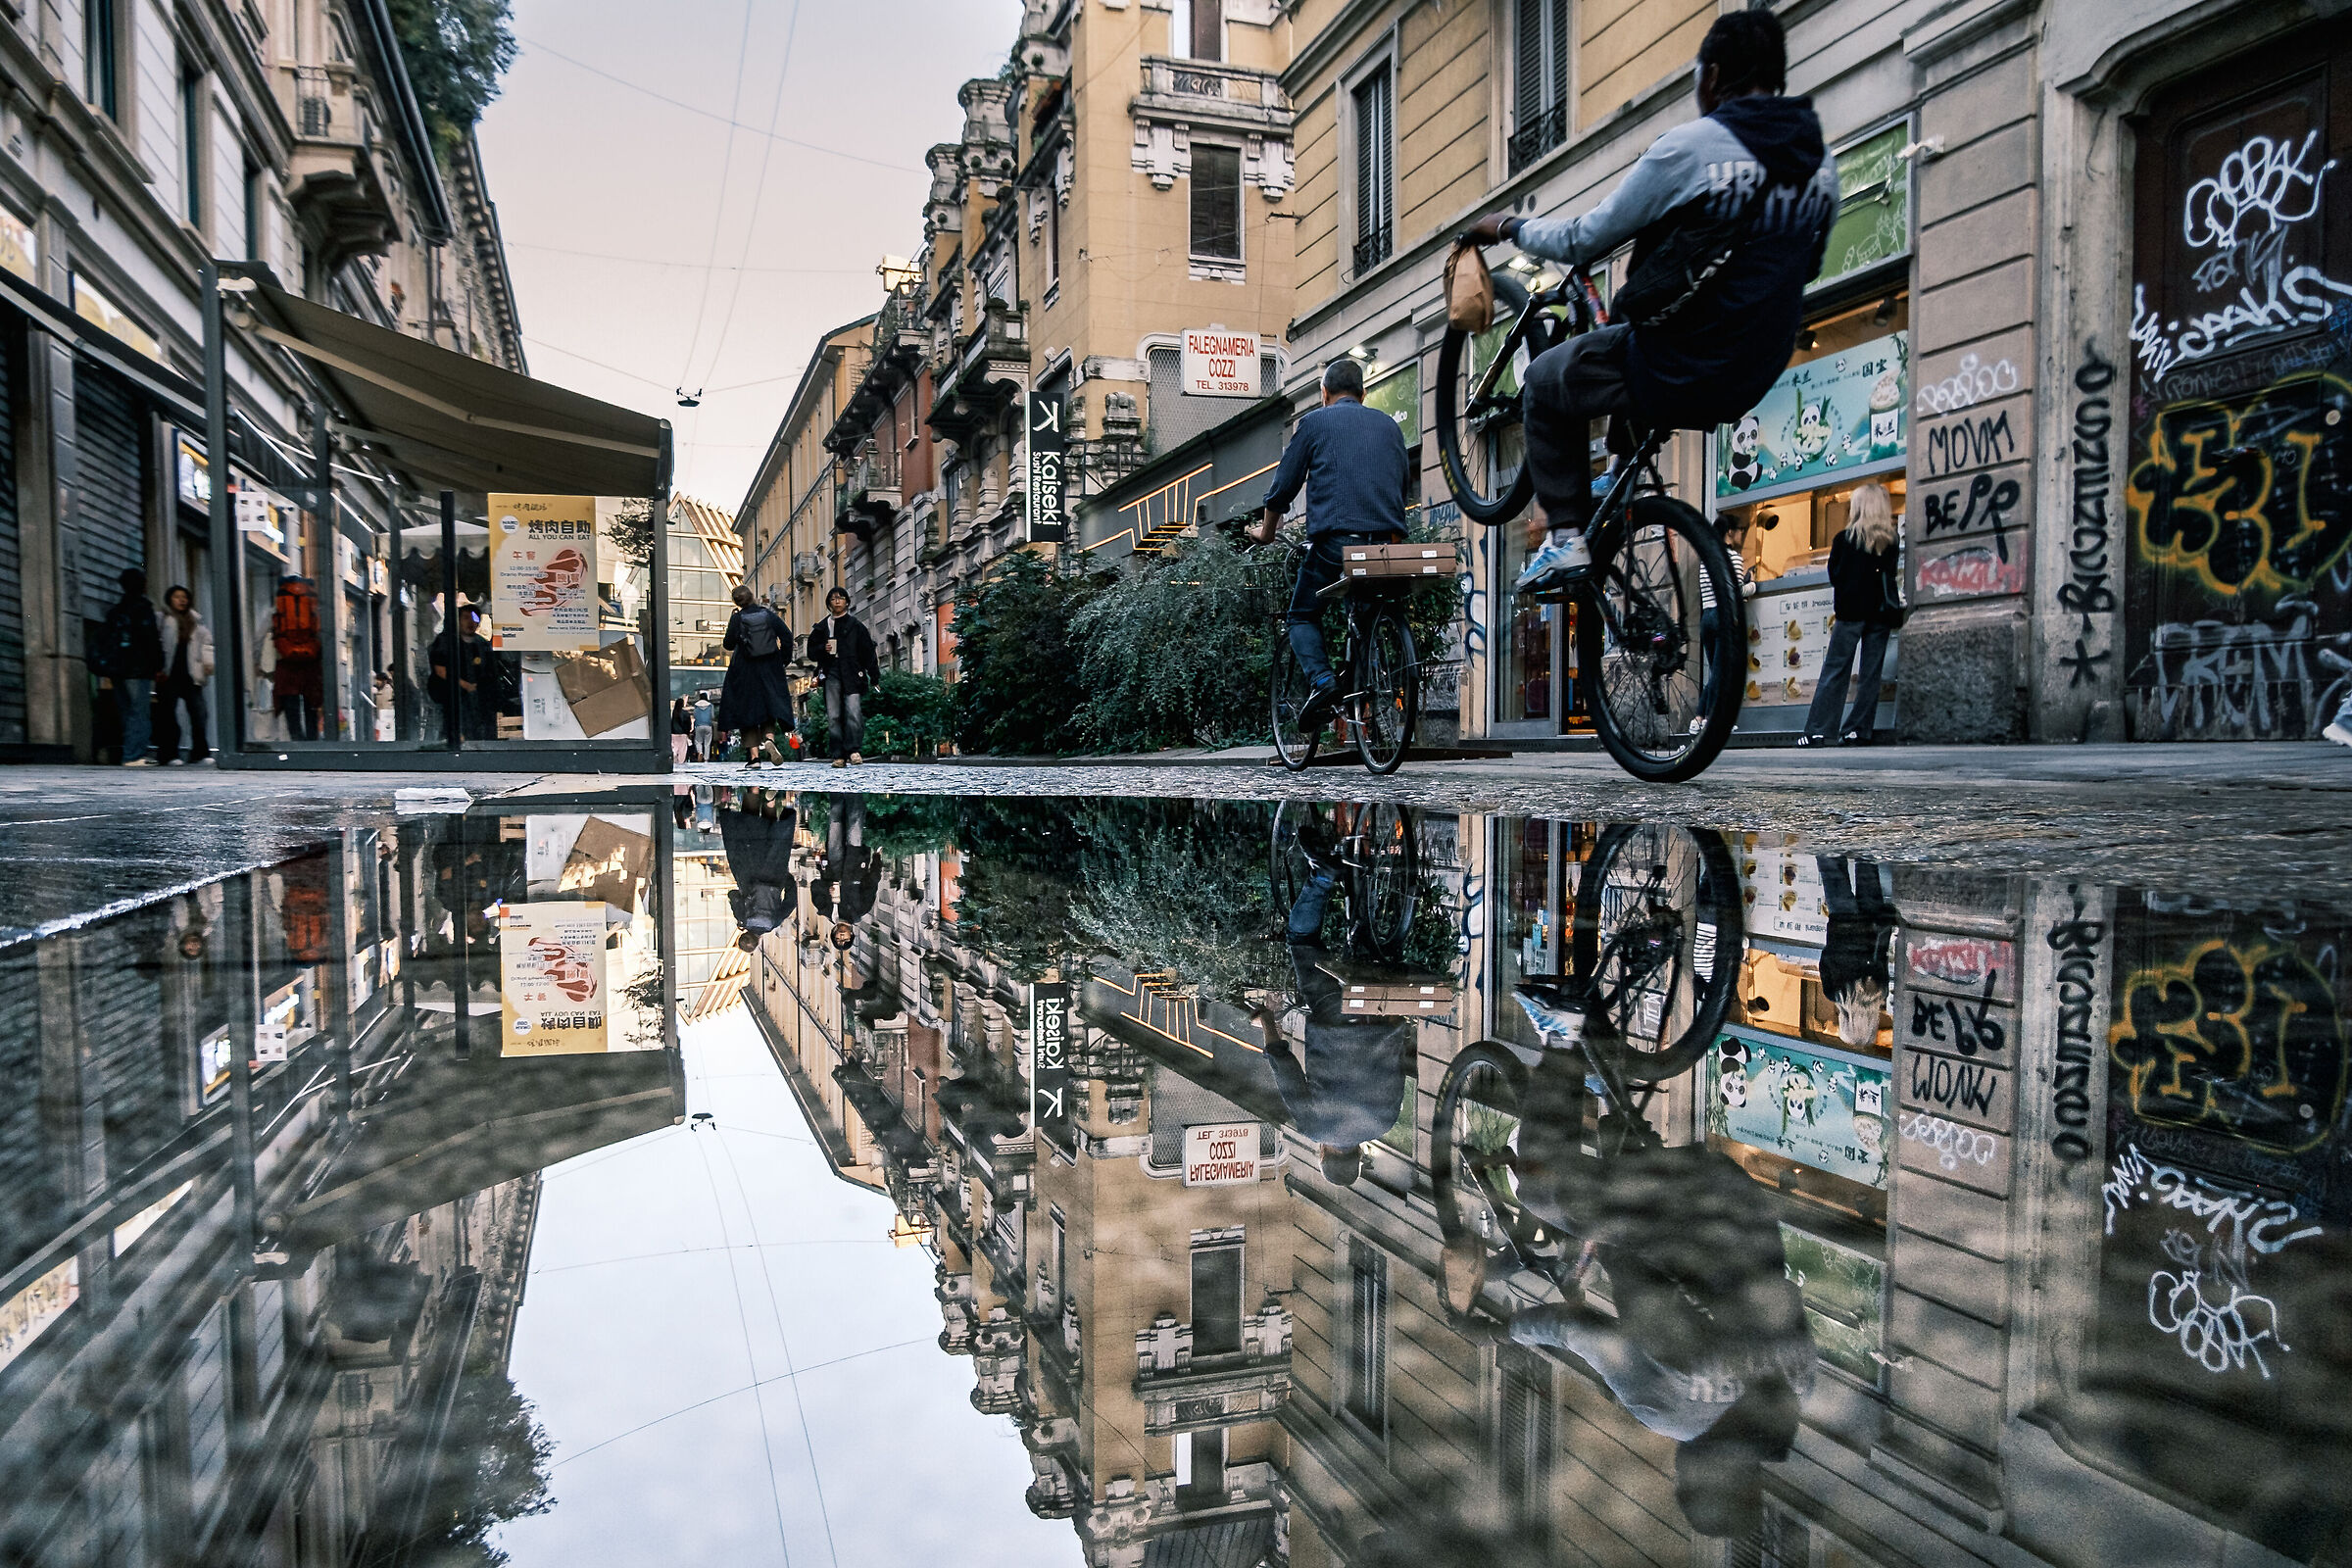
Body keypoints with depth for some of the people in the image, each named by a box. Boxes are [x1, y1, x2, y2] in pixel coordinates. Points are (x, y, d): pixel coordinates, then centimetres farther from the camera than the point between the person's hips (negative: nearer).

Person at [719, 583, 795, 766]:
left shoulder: (737, 618, -5)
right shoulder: (769, 614, 2)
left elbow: (729, 644, -4)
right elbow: (787, 636, -3)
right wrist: (785, 660, 5)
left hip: (745, 671, -1)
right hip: (770, 670, 2)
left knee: (747, 710, 4)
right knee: (769, 707, 9)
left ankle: (754, 755, -3)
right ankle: (769, 737, -21)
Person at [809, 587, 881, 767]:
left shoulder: (856, 625, 10)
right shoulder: (822, 627, 16)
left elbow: (868, 651, 6)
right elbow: (811, 651, 20)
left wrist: (874, 676, -2)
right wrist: (823, 649, -3)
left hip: (852, 674, -2)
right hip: (831, 674, 2)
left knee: (854, 712, -16)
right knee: (833, 716, -2)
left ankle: (853, 749, -11)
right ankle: (839, 756, 0)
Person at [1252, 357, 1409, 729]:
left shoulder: (1314, 422, 8)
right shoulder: (1389, 425, 20)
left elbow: (1284, 486, 9)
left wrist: (1266, 531, 26)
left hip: (1334, 541, -4)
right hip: (1387, 542, 4)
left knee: (1303, 615, 14)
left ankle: (1320, 680, -11)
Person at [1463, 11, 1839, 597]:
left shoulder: (1688, 146, -14)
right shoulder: (1822, 163, 5)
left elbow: (1583, 242, -8)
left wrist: (1509, 227, 10)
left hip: (1673, 372, -7)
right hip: (1758, 379, 7)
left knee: (1544, 381, 18)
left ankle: (1566, 537, 8)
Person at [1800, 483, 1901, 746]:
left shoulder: (1845, 538, -2)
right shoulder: (1891, 541, 4)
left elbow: (1834, 574, 3)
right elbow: (1891, 576, 10)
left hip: (1851, 611, -2)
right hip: (1880, 613, 2)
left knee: (1834, 670, -2)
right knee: (1871, 673, 6)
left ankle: (1815, 731, -7)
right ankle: (1859, 730, 5)